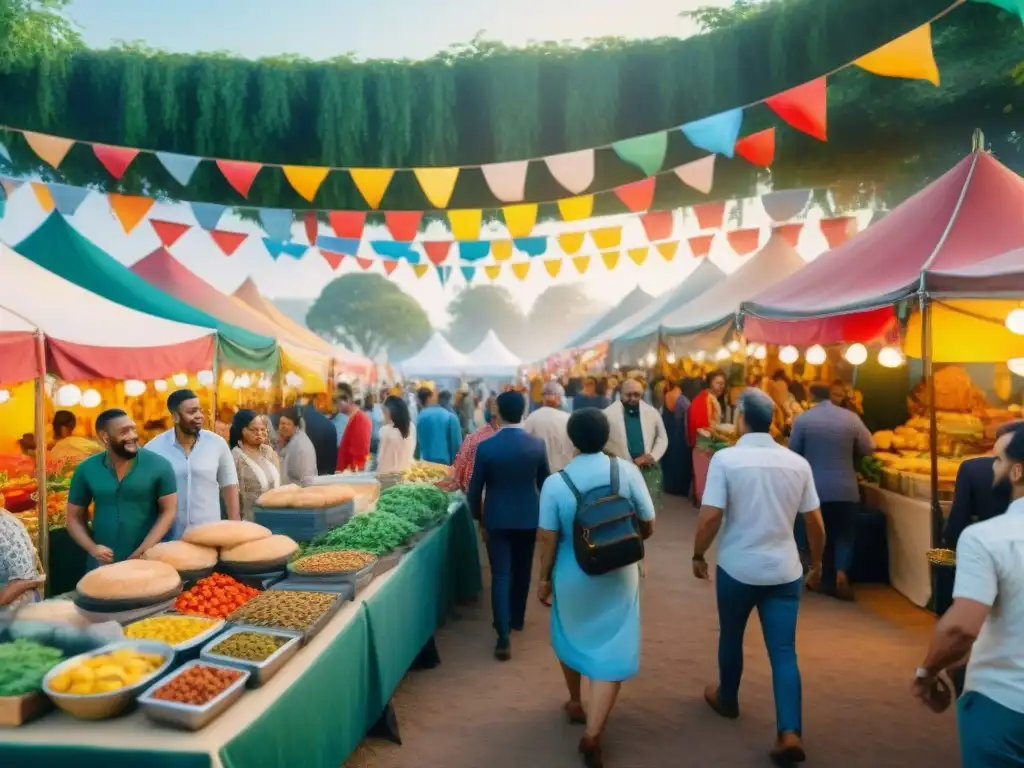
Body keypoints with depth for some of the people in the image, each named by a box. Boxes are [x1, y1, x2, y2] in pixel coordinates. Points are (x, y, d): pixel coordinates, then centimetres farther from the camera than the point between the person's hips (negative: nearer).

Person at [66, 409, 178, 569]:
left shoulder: (159, 466, -8)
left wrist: (143, 551, -14)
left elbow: (169, 511, -6)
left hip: (148, 560, -2)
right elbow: (74, 518, 8)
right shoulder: (86, 470, 0)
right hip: (103, 562, 2)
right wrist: (91, 548, -9)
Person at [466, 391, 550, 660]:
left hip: (497, 519, -2)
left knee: (500, 575, 2)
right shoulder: (537, 444, -9)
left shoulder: (485, 447, -13)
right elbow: (545, 483, 3)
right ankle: (517, 618, 37)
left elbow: (475, 489, -6)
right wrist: (544, 515, 18)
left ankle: (504, 635, -5)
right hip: (529, 517, 2)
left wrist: (479, 517, 9)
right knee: (521, 571, 20)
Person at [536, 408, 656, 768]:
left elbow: (548, 540, -12)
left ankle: (576, 703, 44)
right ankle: (593, 732, 3)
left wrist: (544, 578, 4)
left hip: (572, 577, 1)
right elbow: (647, 527, -7)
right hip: (618, 576, -1)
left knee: (570, 636, 26)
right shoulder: (627, 471, -15)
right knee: (612, 651, 9)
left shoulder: (555, 483, -16)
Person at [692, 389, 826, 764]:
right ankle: (790, 733, 0)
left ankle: (727, 699, 40)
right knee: (784, 651, 7)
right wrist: (816, 564, 19)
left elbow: (710, 517, -16)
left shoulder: (726, 458, -13)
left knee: (731, 636, 20)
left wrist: (698, 556, -1)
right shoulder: (798, 462, -1)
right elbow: (815, 521, 5)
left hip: (737, 567, -2)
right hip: (785, 570, 2)